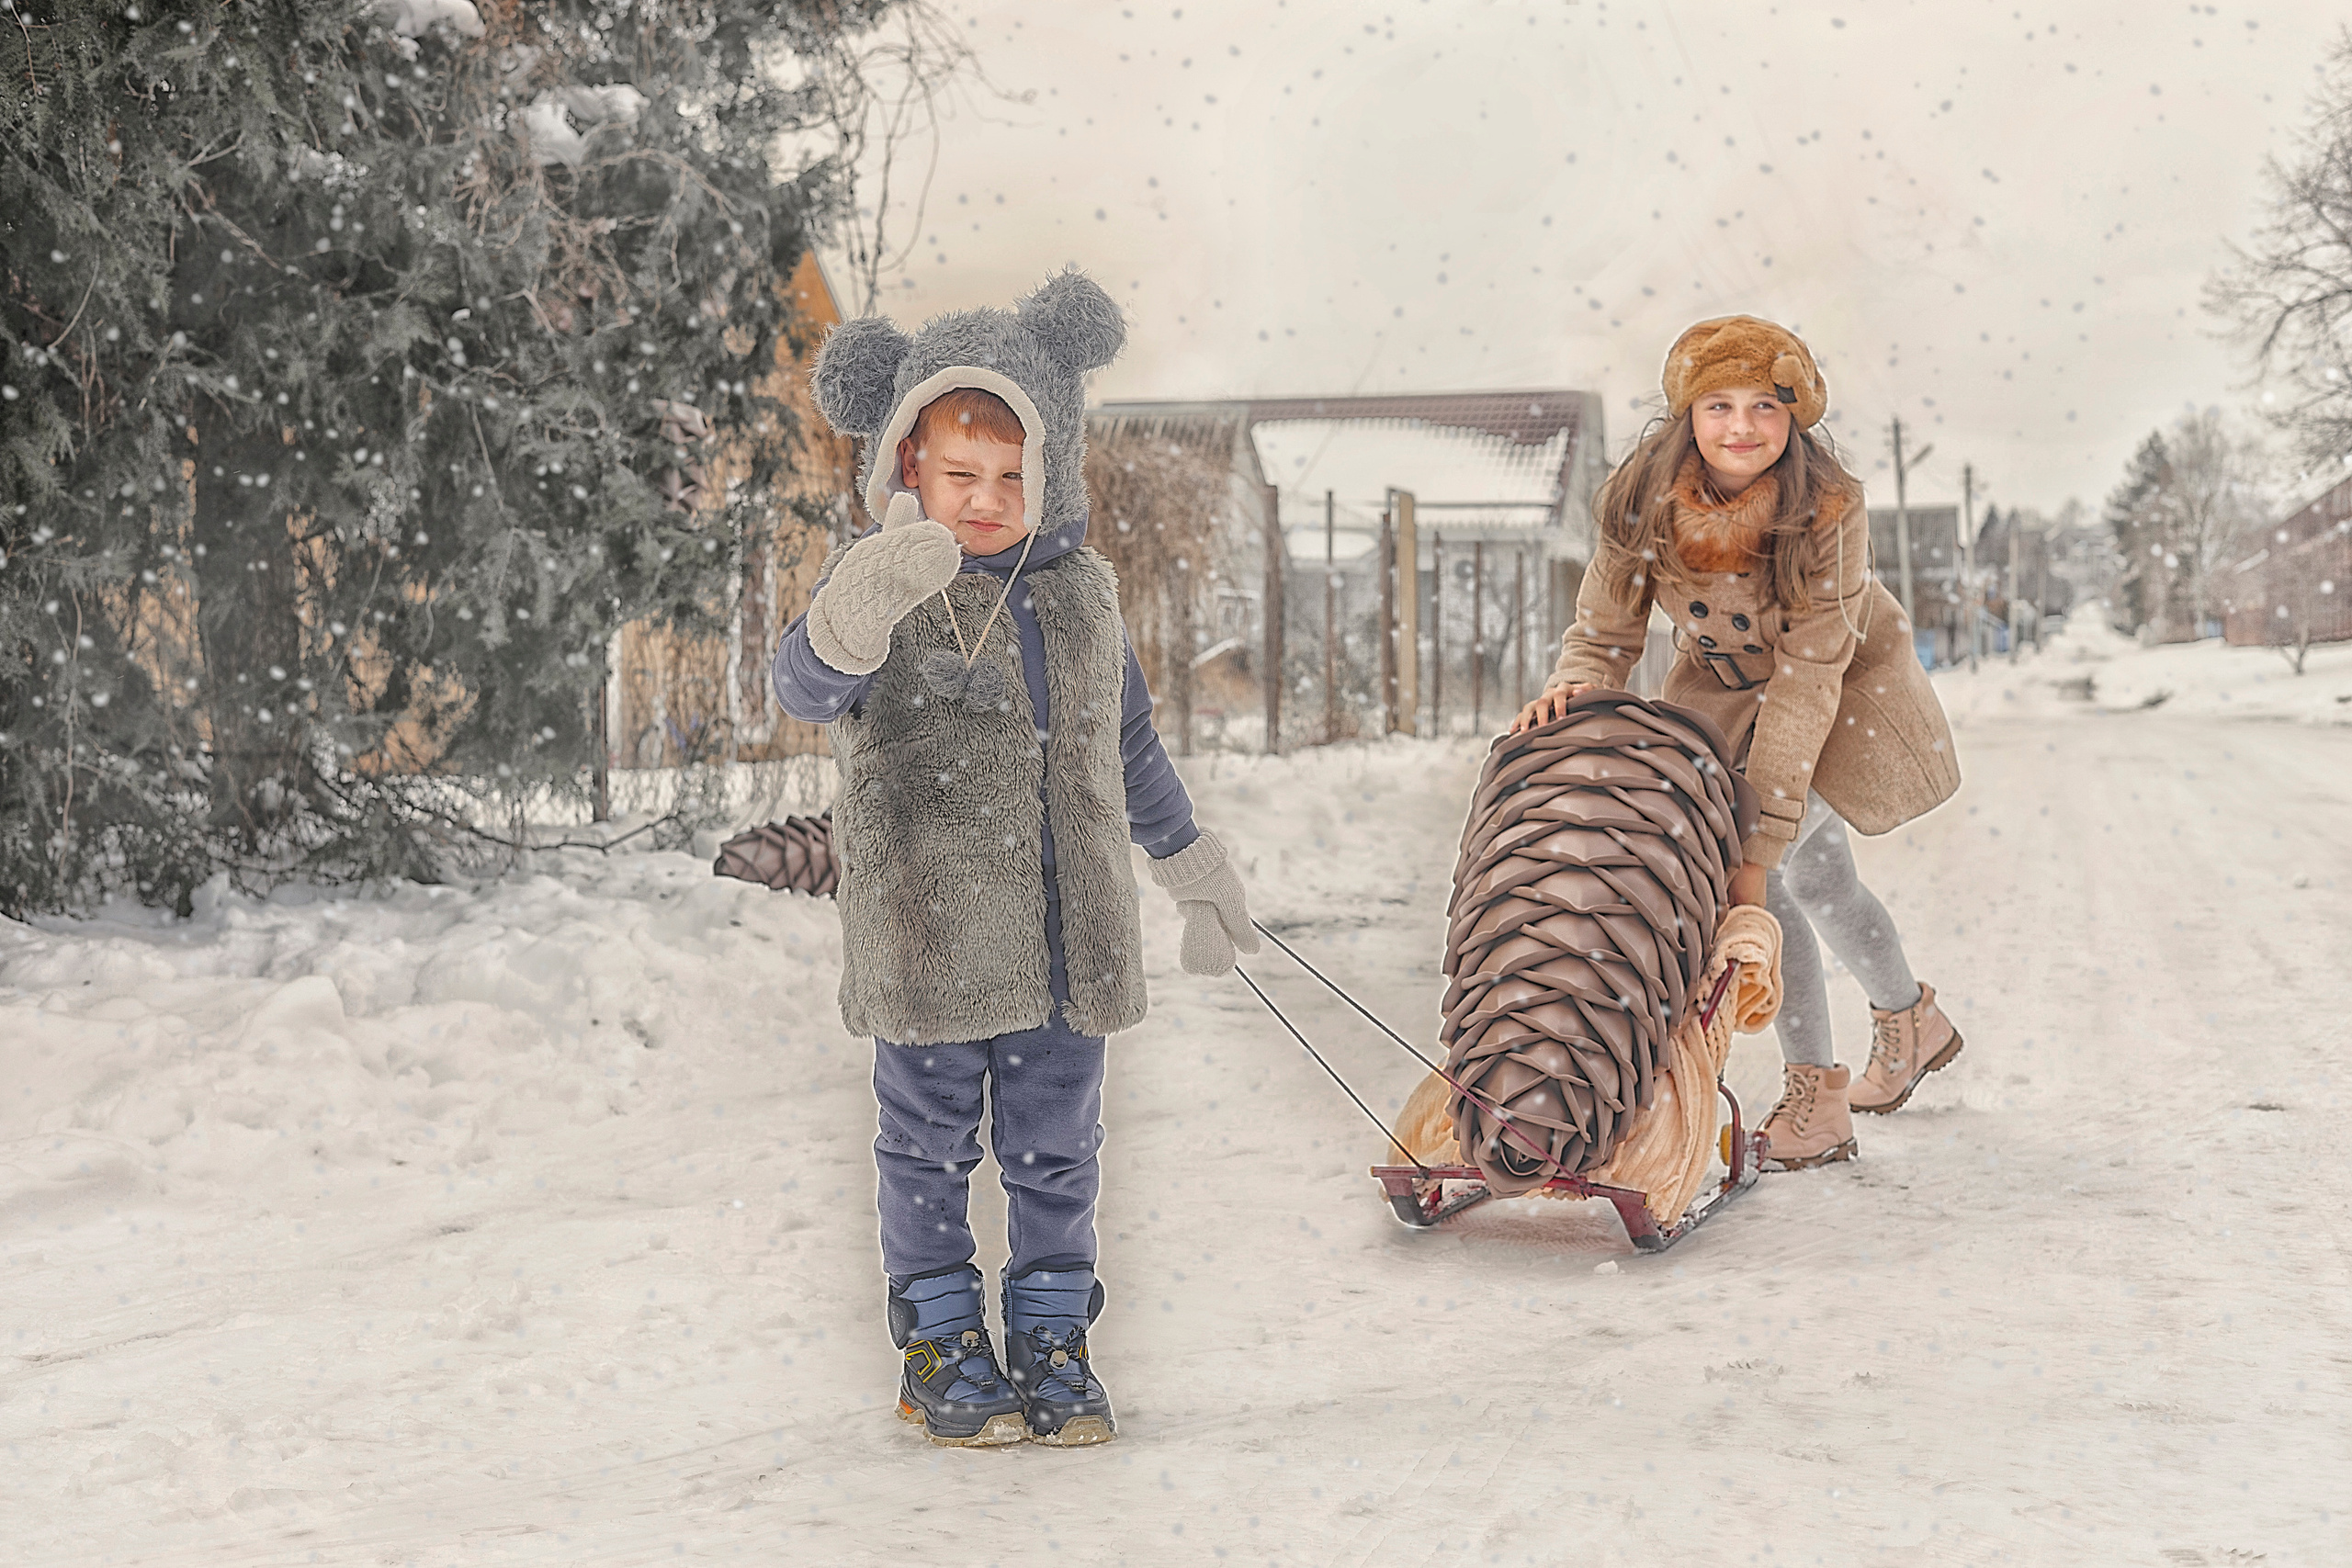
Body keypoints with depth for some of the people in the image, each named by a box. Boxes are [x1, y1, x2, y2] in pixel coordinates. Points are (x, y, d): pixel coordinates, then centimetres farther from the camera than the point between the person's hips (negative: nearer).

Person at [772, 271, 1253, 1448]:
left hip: (1070, 935, 4)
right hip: (927, 932, -4)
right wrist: (852, 620, -48)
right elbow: (806, 688, -26)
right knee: (930, 1141, 7)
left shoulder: (1080, 590, 9)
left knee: (1056, 1145, 11)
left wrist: (1191, 862, 28)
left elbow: (1127, 741, 22)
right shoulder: (879, 583, -6)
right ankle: (940, 1340, 22)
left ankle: (1051, 1336, 24)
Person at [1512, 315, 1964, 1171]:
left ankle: (1814, 1096, 0)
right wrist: (1573, 687, -39)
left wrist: (1757, 840, -37)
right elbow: (1604, 635, -14)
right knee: (1814, 878, 11)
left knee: (1760, 867, -18)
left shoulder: (1827, 510, -34)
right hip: (1723, 687, 4)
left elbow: (1806, 683, -34)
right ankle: (1912, 1021, 34)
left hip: (1846, 686, -4)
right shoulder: (1643, 501, -24)